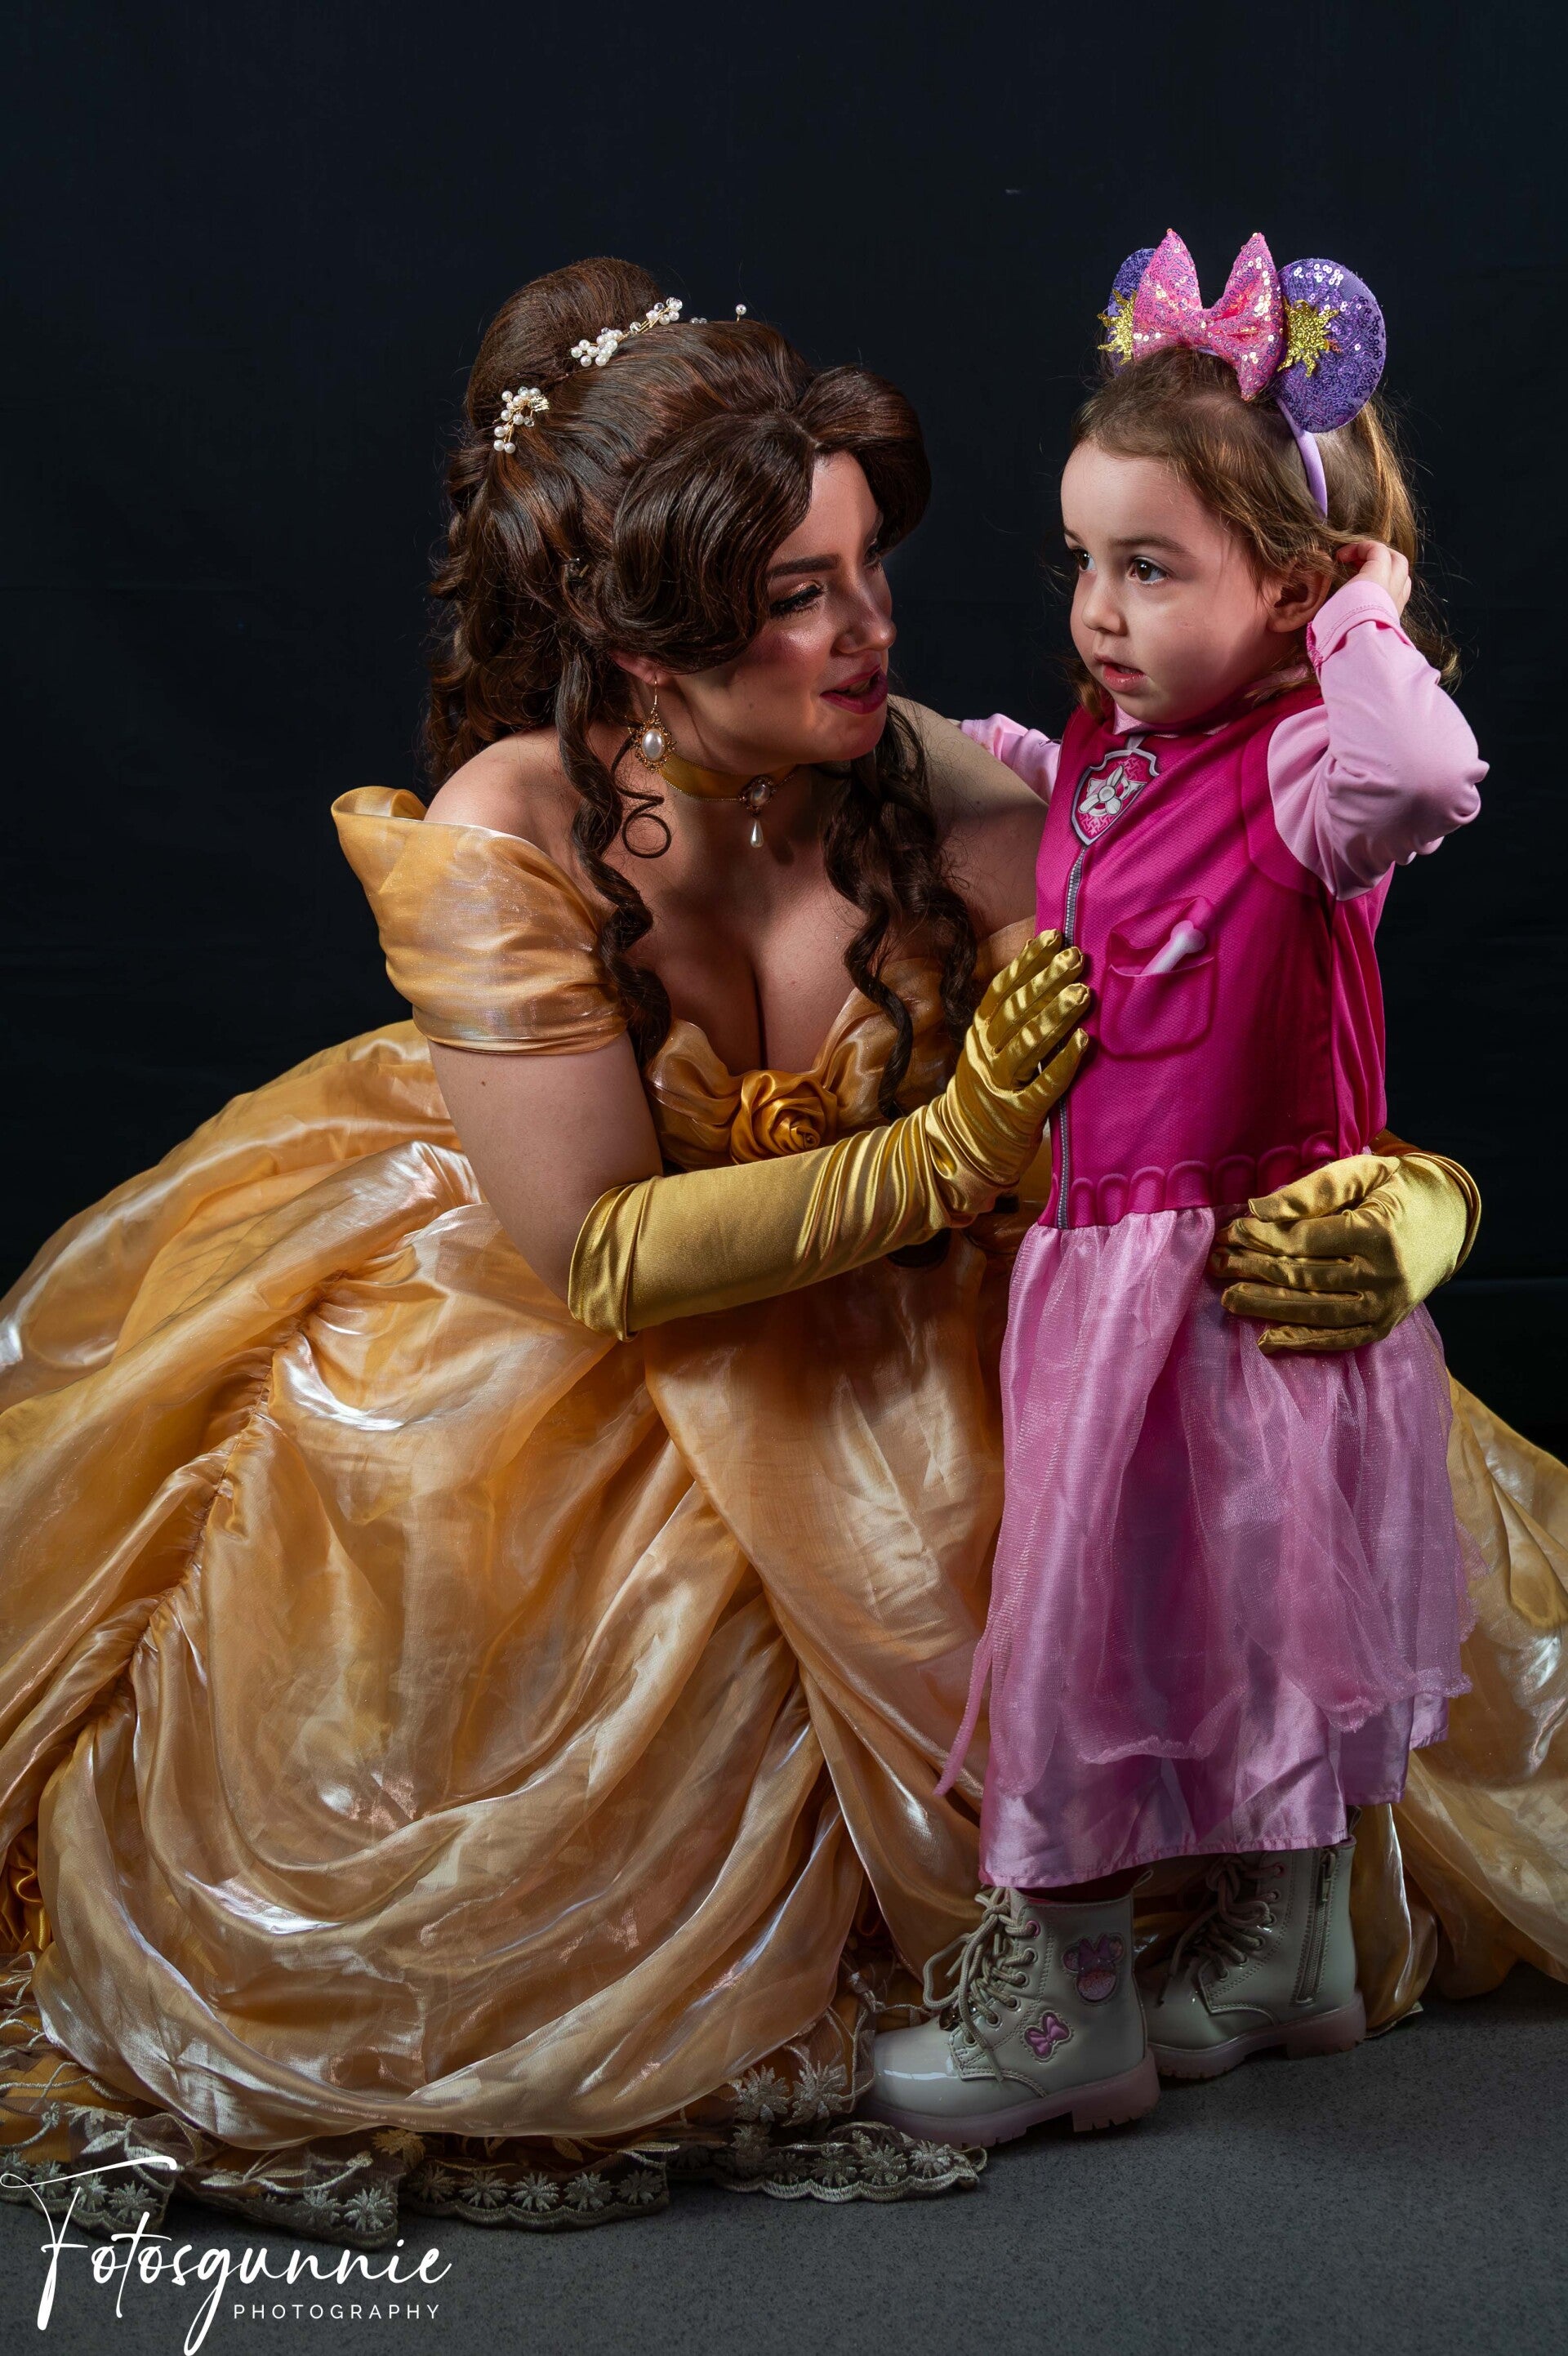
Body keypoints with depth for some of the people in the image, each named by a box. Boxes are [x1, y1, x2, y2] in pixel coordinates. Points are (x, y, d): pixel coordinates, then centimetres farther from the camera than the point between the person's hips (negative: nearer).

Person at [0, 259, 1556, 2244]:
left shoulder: (935, 799, -19)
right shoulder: (504, 848, -24)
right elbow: (594, 1262, -25)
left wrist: (1395, 1212, -41)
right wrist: (949, 1159, -32)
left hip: (866, 1347, 3)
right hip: (531, 1345, -2)